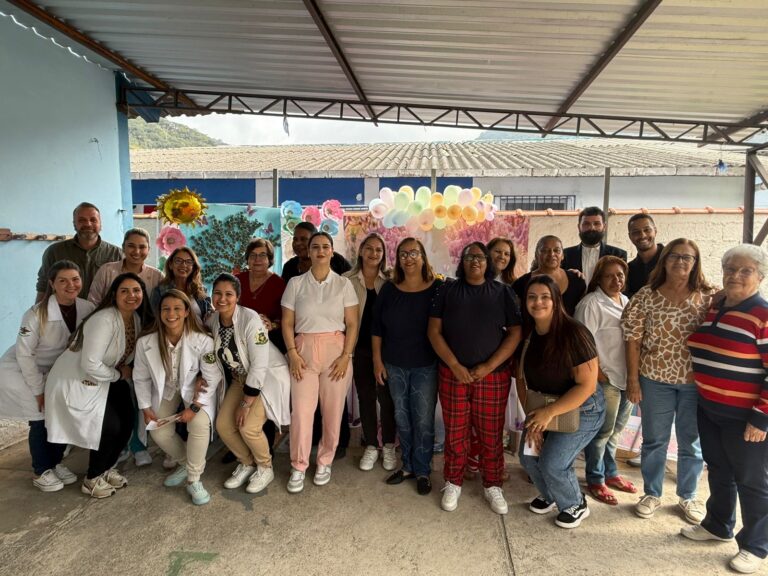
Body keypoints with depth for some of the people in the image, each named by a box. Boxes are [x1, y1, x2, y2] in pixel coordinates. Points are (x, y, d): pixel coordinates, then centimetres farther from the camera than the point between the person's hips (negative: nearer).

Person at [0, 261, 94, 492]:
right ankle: (41, 472, 12)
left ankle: (55, 463, 22)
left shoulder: (87, 309, -17)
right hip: (19, 370, -4)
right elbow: (24, 354, -21)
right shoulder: (37, 314, -29)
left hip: (54, 370, 5)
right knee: (42, 418, -8)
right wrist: (39, 390, -16)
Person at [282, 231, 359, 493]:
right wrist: (292, 353, -6)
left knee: (333, 410, 5)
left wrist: (346, 356, -8)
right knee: (301, 410, -1)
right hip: (304, 350, 0)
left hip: (336, 350, 0)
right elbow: (287, 323, 5)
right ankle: (298, 467, 15)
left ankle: (324, 462, 25)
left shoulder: (343, 283, 3)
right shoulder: (296, 283, 4)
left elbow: (352, 324, 2)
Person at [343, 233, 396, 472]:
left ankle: (388, 446, 22)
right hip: (360, 347, 0)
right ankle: (371, 446, 24)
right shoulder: (348, 280, 0)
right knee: (366, 397, 9)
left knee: (387, 397, 5)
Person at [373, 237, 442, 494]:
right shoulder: (388, 290, 2)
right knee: (402, 418, 12)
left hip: (426, 365, -3)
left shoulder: (438, 288, -6)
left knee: (423, 420, 2)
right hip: (394, 365, 3)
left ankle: (423, 471, 19)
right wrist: (377, 361, 3)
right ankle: (407, 466, 29)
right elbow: (377, 328, 6)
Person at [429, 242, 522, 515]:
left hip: (494, 375, 0)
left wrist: (488, 366, -10)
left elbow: (516, 333, -1)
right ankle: (453, 484, 26)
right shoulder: (447, 291, 4)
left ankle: (492, 486, 26)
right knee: (455, 433, 8)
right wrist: (455, 366, -10)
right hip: (453, 374, 0)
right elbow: (434, 331, 0)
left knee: (491, 435, 7)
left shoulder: (503, 292, 4)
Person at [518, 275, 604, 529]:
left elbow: (587, 386, -24)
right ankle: (550, 495, 31)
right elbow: (523, 378, 0)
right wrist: (533, 416, -6)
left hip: (582, 408, -5)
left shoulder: (574, 334, -26)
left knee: (552, 463, -12)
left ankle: (576, 505, 19)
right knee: (528, 457, 0)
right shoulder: (527, 333, -8)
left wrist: (550, 412, -25)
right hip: (543, 406, 6)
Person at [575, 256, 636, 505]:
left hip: (627, 377, 8)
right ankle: (595, 481, 16)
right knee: (603, 431, 1)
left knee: (615, 429, 18)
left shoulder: (626, 302, 13)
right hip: (605, 379, -7)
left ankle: (610, 473, 33)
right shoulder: (591, 304, -13)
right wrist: (599, 374, -16)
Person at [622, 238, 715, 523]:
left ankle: (688, 496, 34)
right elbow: (633, 338, -4)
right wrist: (632, 379, -7)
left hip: (696, 381, 1)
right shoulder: (646, 295, -5)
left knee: (692, 443, 14)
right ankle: (651, 494, 30)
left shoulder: (708, 297, -2)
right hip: (655, 379, -1)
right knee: (654, 440, 12)